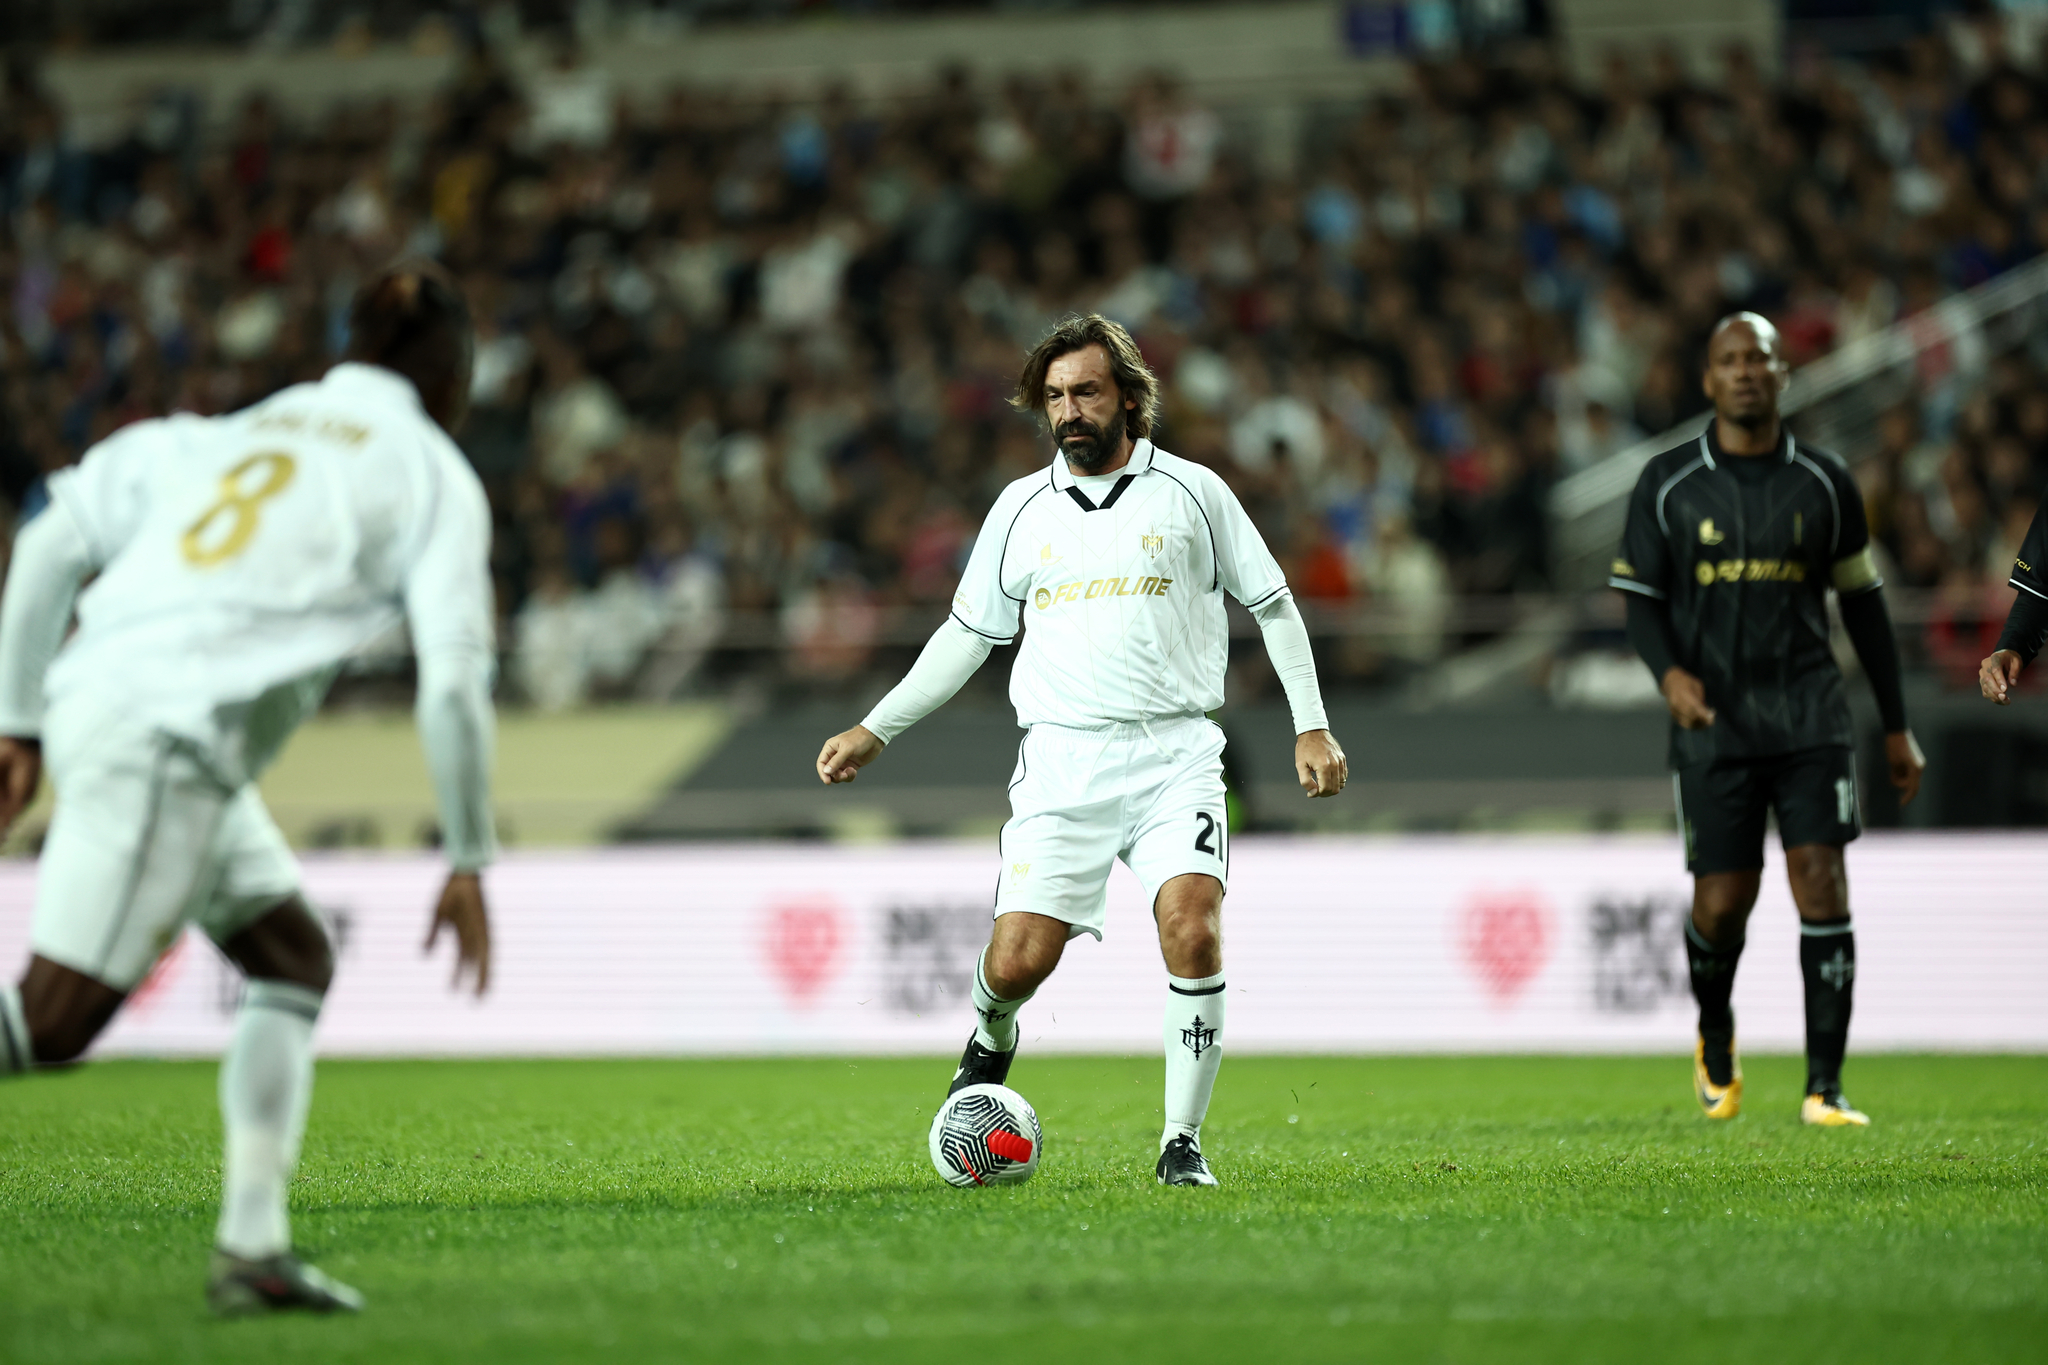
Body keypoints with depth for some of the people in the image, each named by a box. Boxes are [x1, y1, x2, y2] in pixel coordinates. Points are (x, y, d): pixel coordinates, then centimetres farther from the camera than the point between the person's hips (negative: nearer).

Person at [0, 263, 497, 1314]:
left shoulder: (232, 431, 24)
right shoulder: (434, 480, 8)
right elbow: (452, 680, -2)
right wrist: (467, 865, 6)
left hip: (92, 703, 7)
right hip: (162, 736, -7)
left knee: (295, 958, 17)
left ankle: (252, 1247, 11)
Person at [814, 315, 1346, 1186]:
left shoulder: (1192, 492, 6)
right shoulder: (1022, 508, 11)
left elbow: (1272, 604, 13)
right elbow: (967, 634, 19)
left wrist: (1311, 725, 5)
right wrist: (873, 731, 15)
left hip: (1175, 754, -1)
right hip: (1062, 759, 1)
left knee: (1193, 930, -23)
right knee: (1018, 959, -10)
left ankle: (1182, 1141, -10)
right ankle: (992, 1041, 28)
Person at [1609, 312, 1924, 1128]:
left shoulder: (1823, 483, 6)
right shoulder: (1668, 485, 2)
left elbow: (1862, 602, 13)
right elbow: (1641, 598, 5)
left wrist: (1896, 726, 14)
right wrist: (1669, 671, -16)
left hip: (1809, 715, 1)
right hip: (1713, 723, -1)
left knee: (1820, 881, -11)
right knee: (1721, 904, -2)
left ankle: (1825, 1086, -7)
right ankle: (1715, 1040, 30)